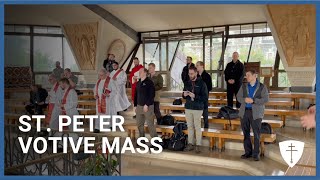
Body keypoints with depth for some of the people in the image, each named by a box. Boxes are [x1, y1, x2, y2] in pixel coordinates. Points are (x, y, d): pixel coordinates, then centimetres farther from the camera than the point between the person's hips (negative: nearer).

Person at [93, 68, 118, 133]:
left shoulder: (110, 81, -11)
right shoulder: (99, 81, 7)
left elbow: (115, 91, -10)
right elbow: (95, 89, 19)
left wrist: (109, 95, -25)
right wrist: (95, 95, 0)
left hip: (108, 101, -5)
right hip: (100, 100, 5)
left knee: (108, 113, 6)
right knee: (100, 113, 4)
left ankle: (112, 125, 26)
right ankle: (98, 128, 4)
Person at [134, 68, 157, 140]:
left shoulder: (149, 82, -9)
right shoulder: (138, 83, 13)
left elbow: (152, 95, -16)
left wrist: (147, 105, -19)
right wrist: (135, 105, 13)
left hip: (148, 106, -7)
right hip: (139, 106, 7)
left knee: (150, 124, -4)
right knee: (139, 124, 11)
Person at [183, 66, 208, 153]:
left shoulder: (201, 83, -6)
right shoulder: (187, 83, 9)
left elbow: (205, 97, -11)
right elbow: (184, 96, 19)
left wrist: (195, 96, -21)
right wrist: (184, 95, -4)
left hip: (198, 108, -5)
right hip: (188, 108, 5)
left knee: (197, 127, -1)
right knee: (190, 127, 9)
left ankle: (198, 145, 8)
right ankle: (190, 144, 18)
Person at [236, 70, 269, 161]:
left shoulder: (262, 87, 1)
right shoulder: (243, 86, 11)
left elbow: (266, 99, -7)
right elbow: (238, 97, 8)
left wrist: (253, 101, -18)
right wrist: (244, 100, -13)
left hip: (256, 113, -3)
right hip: (244, 112, 3)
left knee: (256, 134, -3)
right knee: (246, 133, 7)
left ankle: (256, 154, 5)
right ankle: (248, 152, 17)